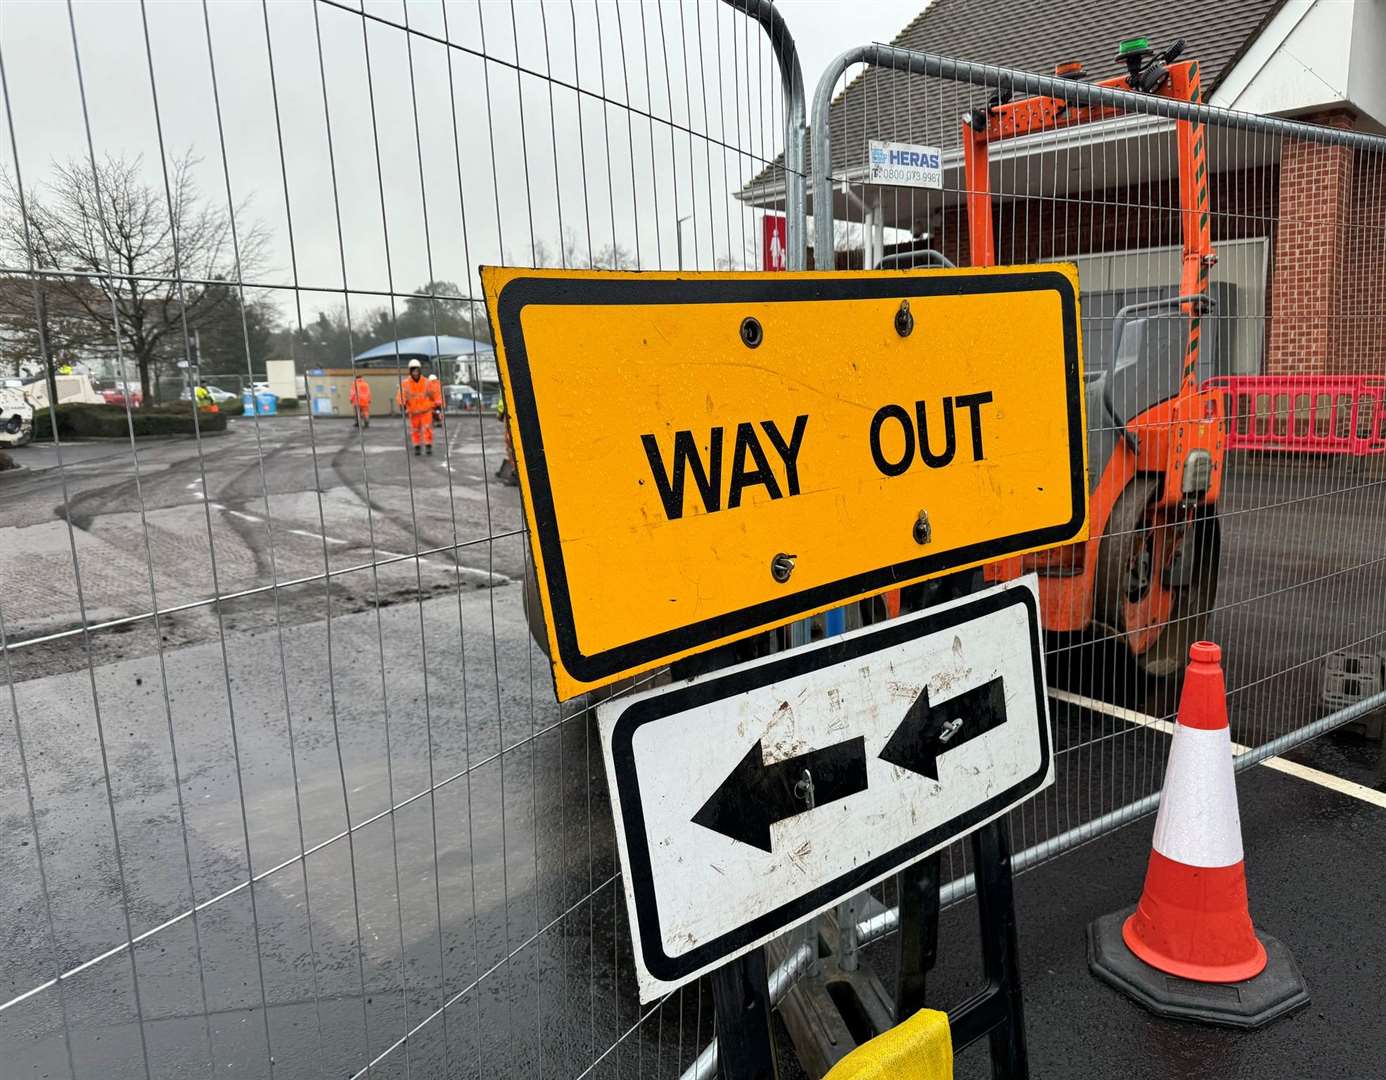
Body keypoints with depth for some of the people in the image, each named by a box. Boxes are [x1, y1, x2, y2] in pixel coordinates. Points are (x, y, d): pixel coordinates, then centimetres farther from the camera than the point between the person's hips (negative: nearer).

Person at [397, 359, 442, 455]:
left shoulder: (427, 383, -5)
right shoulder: (405, 384, -6)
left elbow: (435, 393, 3)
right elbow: (401, 395, -17)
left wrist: (438, 404, -4)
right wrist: (402, 405, -34)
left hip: (426, 411, -1)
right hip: (413, 412, 1)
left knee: (427, 429, -9)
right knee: (415, 430, 7)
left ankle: (429, 447, -3)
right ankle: (417, 448, 18)